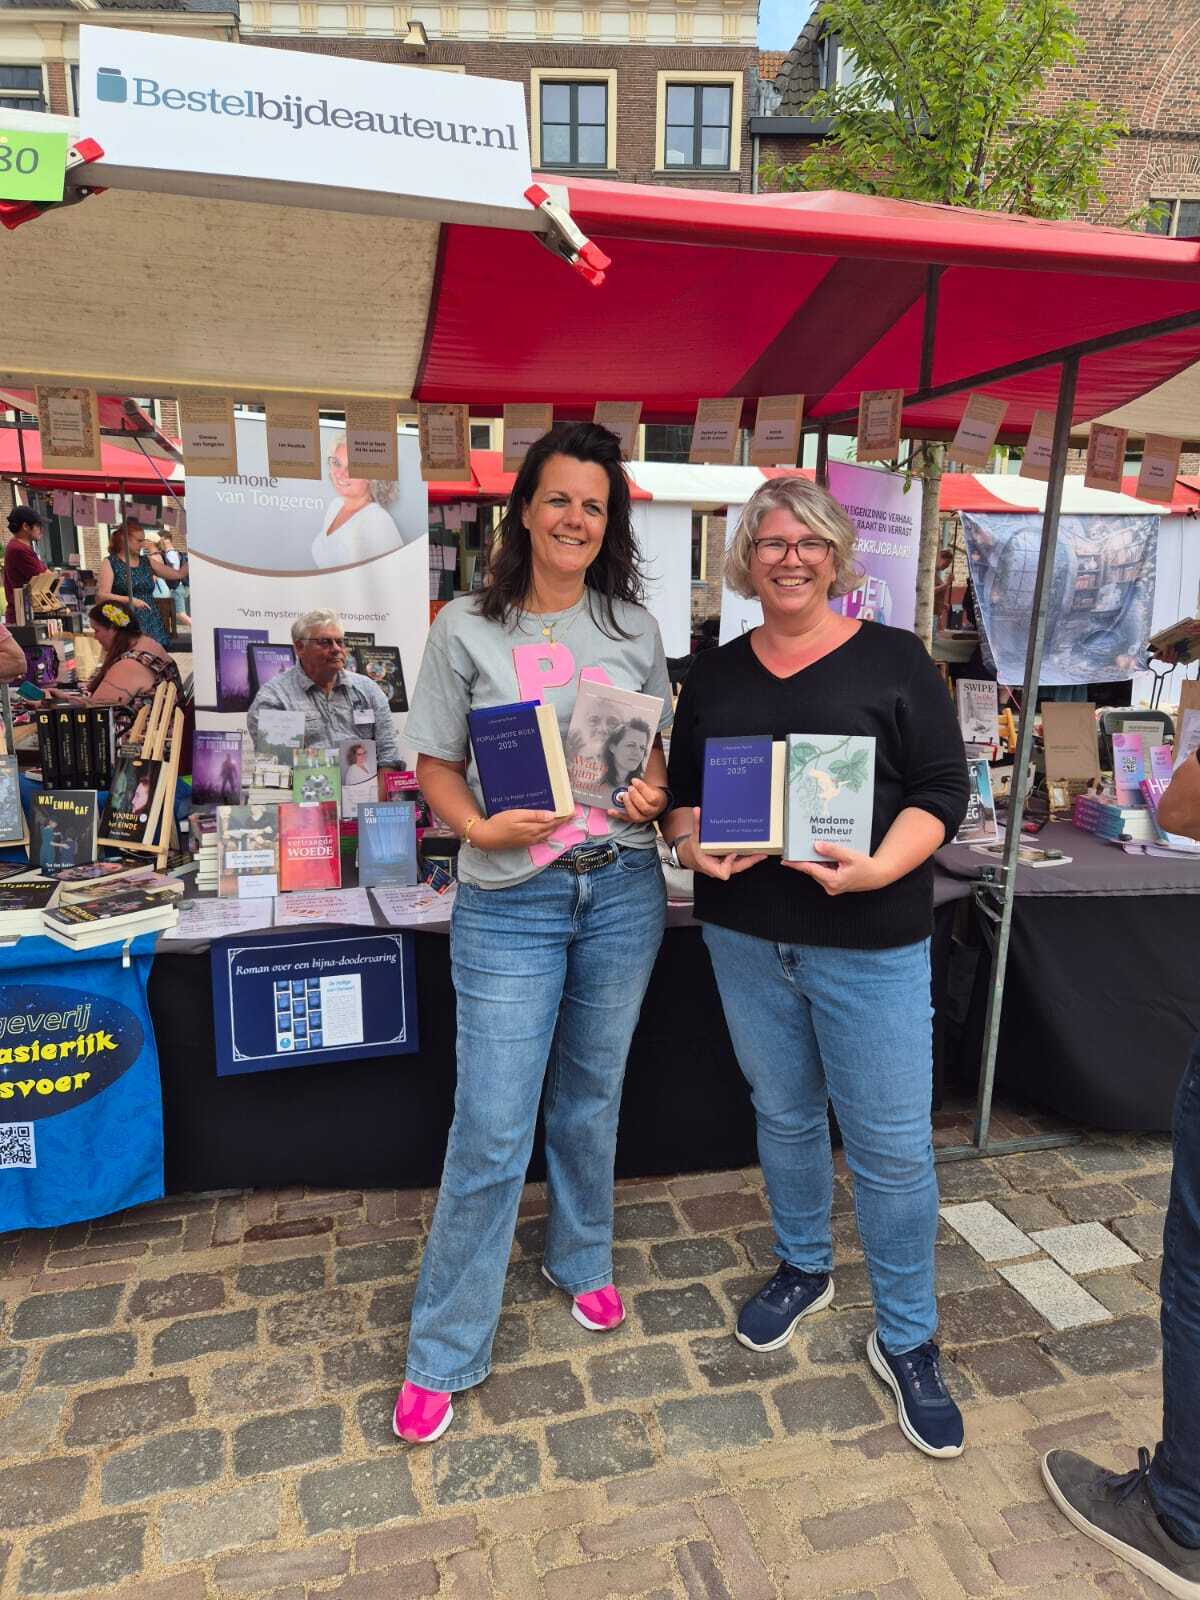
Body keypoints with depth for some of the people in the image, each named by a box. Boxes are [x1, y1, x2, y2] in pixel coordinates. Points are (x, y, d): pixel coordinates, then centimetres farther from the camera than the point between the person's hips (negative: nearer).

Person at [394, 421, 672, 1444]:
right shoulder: (468, 628, -4)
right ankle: (444, 1351, 21)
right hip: (509, 902, -3)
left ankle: (582, 1261, 45)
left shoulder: (634, 627, 5)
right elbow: (435, 763, -1)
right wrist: (480, 827, -19)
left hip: (622, 890, 3)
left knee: (592, 1096, 19)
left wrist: (655, 793, -8)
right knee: (491, 1130, 1)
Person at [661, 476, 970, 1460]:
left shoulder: (894, 660, -3)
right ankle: (804, 1270, 42)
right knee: (784, 1115, 18)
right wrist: (692, 846, -9)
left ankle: (907, 1342, 24)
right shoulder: (716, 675, 8)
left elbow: (942, 789, -6)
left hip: (869, 944, -3)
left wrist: (877, 869, -22)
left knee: (893, 1144, 3)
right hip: (746, 936, 4)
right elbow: (681, 788, 12)